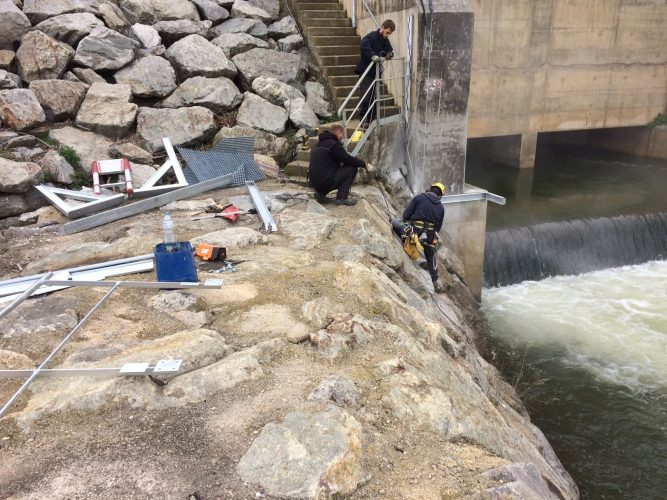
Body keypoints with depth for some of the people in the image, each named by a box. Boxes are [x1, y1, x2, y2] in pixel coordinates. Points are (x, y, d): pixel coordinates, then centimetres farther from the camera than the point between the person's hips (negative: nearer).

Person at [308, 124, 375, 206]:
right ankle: (341, 198, -1)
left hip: (314, 183, 9)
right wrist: (364, 164, 2)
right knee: (352, 168, 1)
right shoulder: (334, 144, -11)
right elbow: (348, 159, -12)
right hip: (326, 182, -9)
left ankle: (321, 193, 15)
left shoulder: (320, 143, 19)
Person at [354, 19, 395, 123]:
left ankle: (371, 120, 18)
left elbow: (389, 50, 25)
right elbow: (363, 46, -32)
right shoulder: (372, 36, -14)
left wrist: (389, 54, 1)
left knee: (374, 97, 10)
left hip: (376, 72, 8)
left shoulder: (386, 40, 10)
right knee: (365, 97, -8)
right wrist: (373, 56, -42)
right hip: (366, 72, -8)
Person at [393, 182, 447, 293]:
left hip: (414, 231, -4)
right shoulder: (441, 207, 13)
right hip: (430, 237, 4)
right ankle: (437, 283, 27)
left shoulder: (419, 197, 1)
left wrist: (407, 222, 18)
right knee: (431, 258, 25)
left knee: (394, 222, 16)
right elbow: (438, 227, 14)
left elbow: (406, 214, -3)